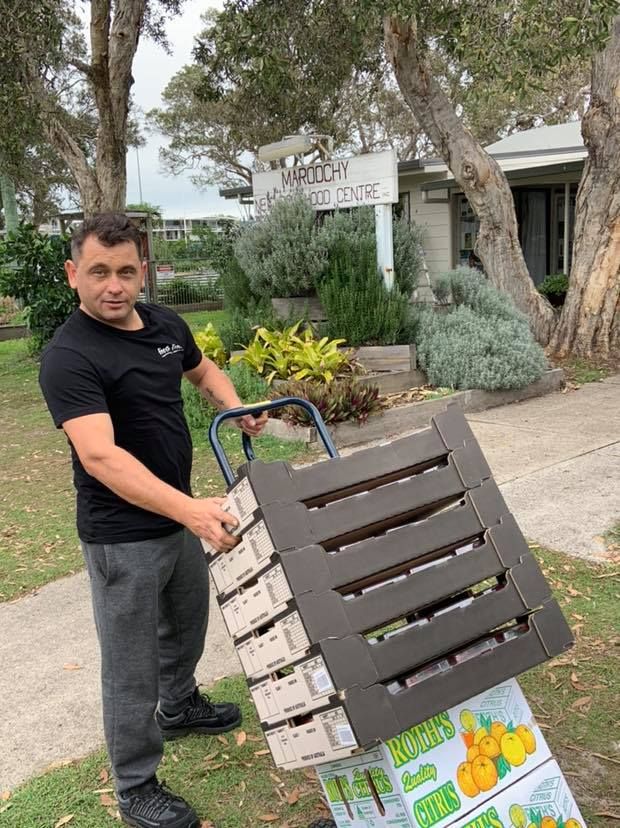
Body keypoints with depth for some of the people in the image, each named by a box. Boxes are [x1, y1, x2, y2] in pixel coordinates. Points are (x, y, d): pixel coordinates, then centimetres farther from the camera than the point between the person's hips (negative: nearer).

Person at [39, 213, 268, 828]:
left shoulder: (166, 324, -1)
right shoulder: (69, 357, -24)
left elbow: (203, 370, 19)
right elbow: (100, 456, -35)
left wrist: (238, 409, -1)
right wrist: (190, 509, -46)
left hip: (178, 516, 8)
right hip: (122, 536, -8)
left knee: (186, 625, 28)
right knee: (131, 666, 7)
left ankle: (179, 708, 55)